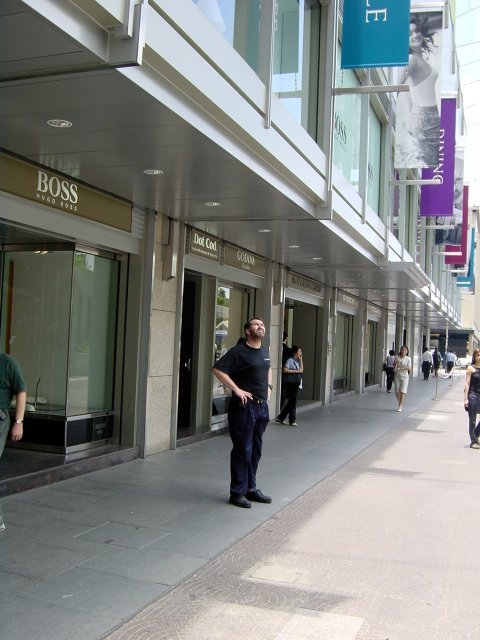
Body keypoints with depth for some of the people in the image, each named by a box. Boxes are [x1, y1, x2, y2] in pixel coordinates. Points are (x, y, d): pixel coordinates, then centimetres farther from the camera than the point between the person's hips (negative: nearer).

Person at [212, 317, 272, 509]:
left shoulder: (264, 352, 12)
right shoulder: (239, 351, -12)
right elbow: (218, 369, -20)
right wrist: (236, 389, -21)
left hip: (262, 407, 8)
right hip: (244, 407, -7)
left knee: (255, 451, 15)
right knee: (242, 451, -1)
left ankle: (251, 489, 27)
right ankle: (237, 493, 10)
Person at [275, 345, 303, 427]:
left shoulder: (297, 361, 15)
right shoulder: (290, 360, -10)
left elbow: (301, 370, 8)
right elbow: (284, 370, -19)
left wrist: (301, 360, 7)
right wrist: (295, 371, -18)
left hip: (296, 384, 9)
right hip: (291, 383, -9)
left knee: (291, 402, 11)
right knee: (292, 402, -2)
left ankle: (280, 418, 19)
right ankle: (292, 421, 7)